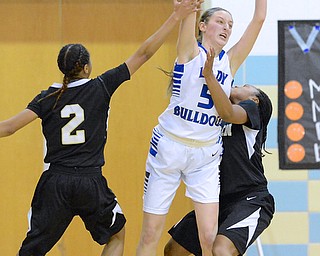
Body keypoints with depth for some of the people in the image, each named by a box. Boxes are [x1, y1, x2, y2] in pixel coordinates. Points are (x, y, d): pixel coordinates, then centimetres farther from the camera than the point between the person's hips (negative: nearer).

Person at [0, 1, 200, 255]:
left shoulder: (48, 97, 1)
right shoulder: (101, 88, -2)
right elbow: (143, 54, -2)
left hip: (55, 182, 1)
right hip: (90, 182, -1)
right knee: (117, 235, 24)